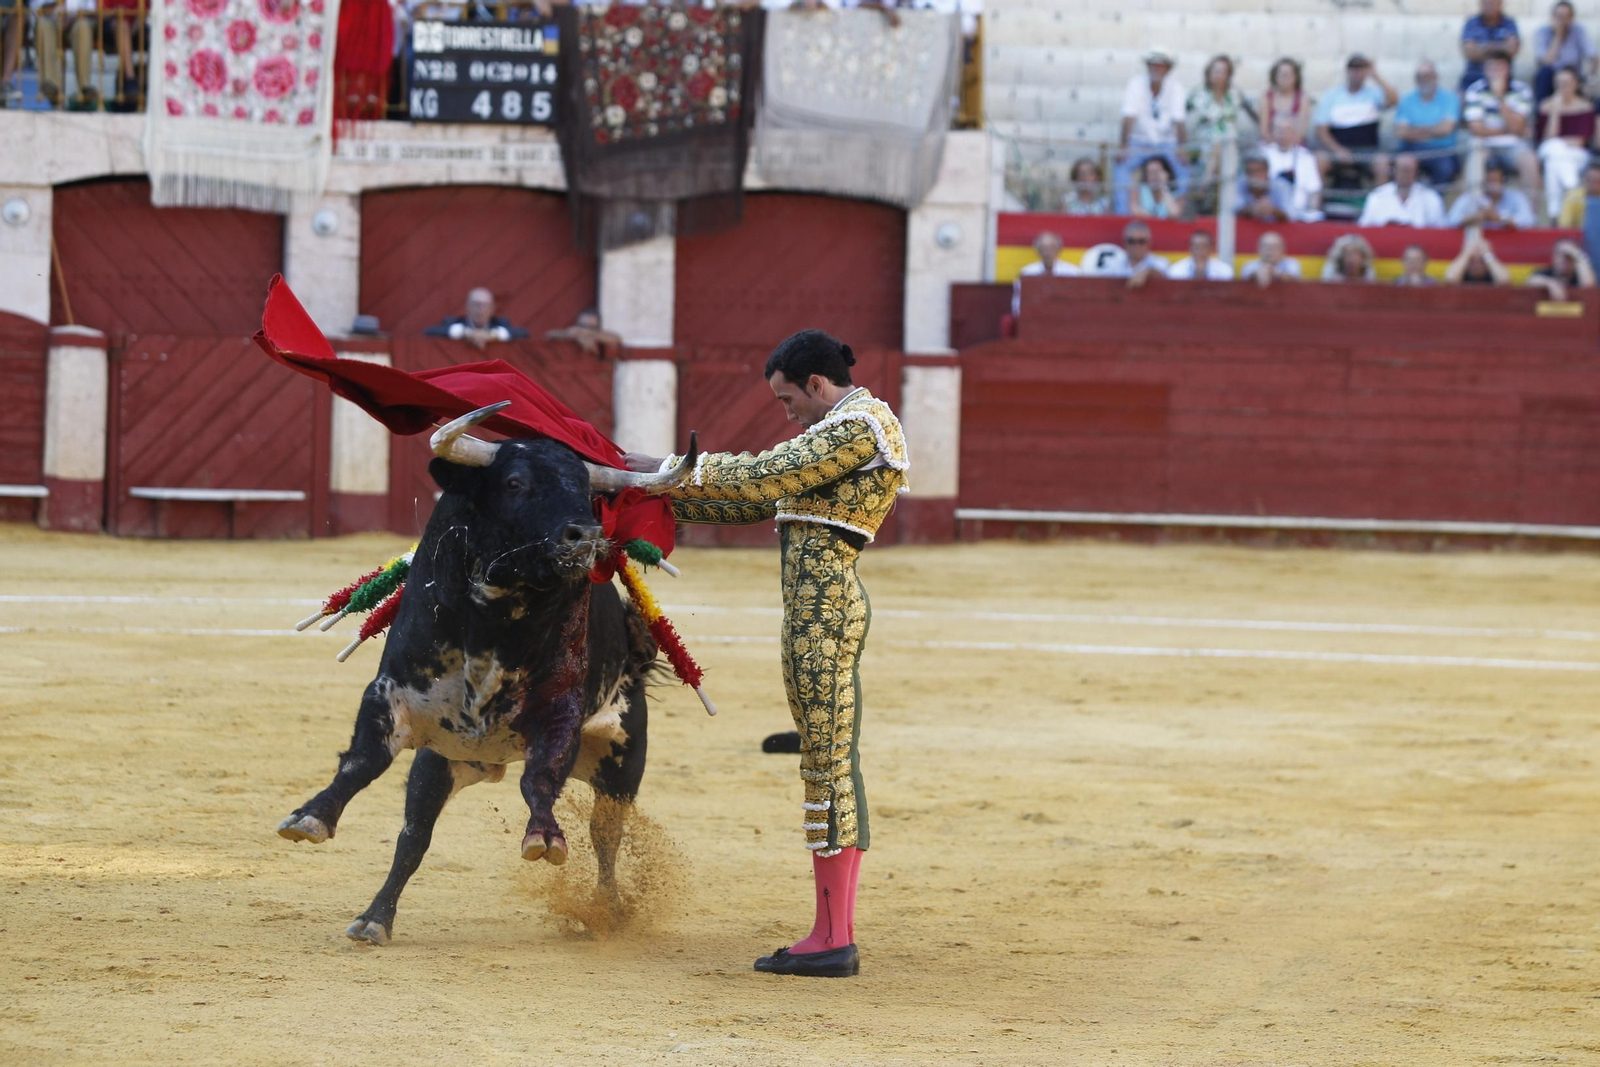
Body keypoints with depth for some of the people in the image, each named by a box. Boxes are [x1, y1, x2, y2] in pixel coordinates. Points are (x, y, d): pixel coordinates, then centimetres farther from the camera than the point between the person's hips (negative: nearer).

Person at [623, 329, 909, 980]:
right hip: (827, 602, 10)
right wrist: (671, 501, 21)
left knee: (828, 763, -8)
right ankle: (835, 935, 12)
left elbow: (764, 478, -16)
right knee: (831, 764, 10)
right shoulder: (851, 429, 22)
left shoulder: (857, 425, -10)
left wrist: (668, 471, -10)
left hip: (822, 606, -10)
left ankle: (833, 942, -7)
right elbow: (765, 502, 25)